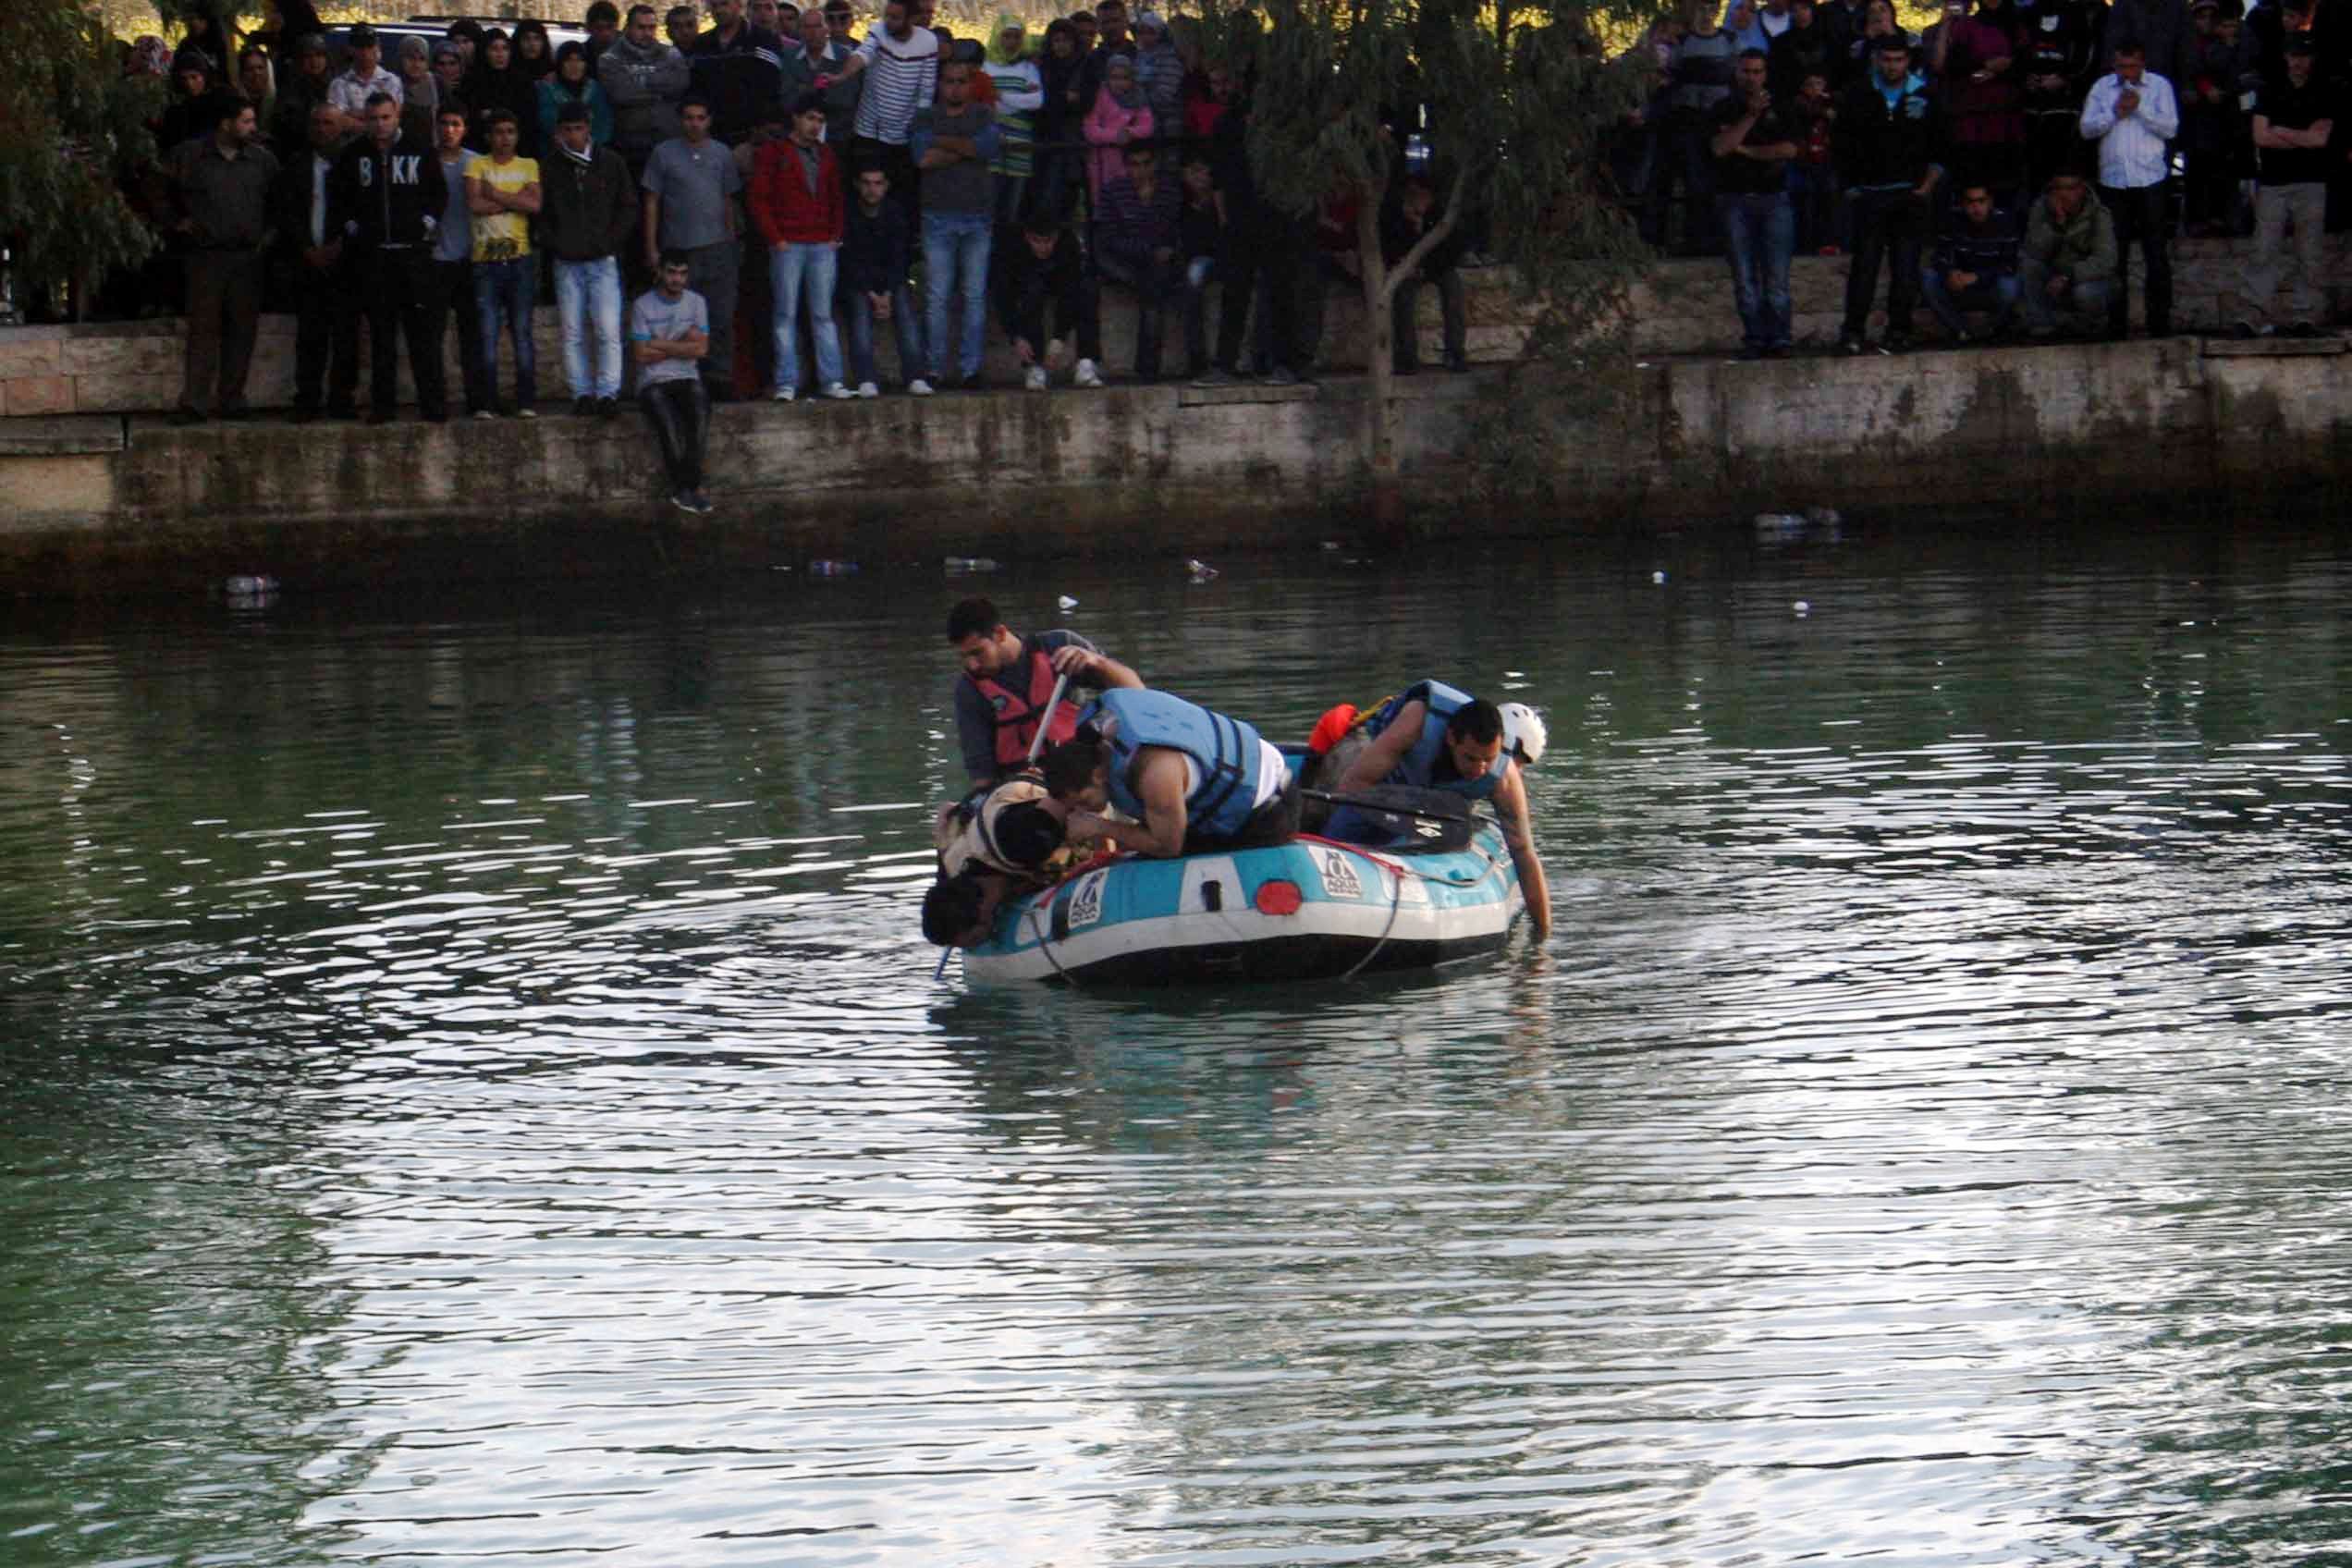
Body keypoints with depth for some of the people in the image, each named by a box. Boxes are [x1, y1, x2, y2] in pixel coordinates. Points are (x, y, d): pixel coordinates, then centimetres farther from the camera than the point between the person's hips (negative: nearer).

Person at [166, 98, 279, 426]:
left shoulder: (261, 159, 9)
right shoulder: (189, 155, 1)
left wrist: (268, 233, 12)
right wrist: (177, 222, 10)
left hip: (249, 256, 3)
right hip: (206, 255, -3)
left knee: (242, 330, 3)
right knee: (202, 329, -6)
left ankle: (231, 399, 10)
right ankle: (193, 402, -6)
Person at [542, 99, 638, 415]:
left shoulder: (612, 163, 4)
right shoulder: (550, 169, 6)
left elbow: (629, 208, 7)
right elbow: (540, 213, 12)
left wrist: (608, 242, -4)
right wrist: (555, 244, -2)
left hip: (603, 260, -2)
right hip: (567, 264, 2)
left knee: (608, 330, -10)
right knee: (573, 333, 2)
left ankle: (607, 392, -8)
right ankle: (581, 393, 7)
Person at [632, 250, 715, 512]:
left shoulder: (695, 302, 7)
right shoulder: (643, 305, -3)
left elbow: (701, 348, -3)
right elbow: (641, 354, -9)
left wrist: (661, 345, -8)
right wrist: (681, 345, -5)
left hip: (687, 379, 2)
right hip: (653, 382, -2)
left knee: (700, 412, -30)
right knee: (668, 420, -32)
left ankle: (683, 487, -26)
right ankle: (690, 487, -20)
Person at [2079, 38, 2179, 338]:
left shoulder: (2160, 86, 4)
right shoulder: (2102, 87, 9)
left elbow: (2170, 127, -5)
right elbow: (2087, 128, 3)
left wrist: (2139, 108, -13)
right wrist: (2115, 113, -10)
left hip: (2150, 178, -2)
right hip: (2113, 179, 2)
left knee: (2156, 253, -1)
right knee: (2115, 256, 5)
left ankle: (2159, 321, 3)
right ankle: (2116, 321, 11)